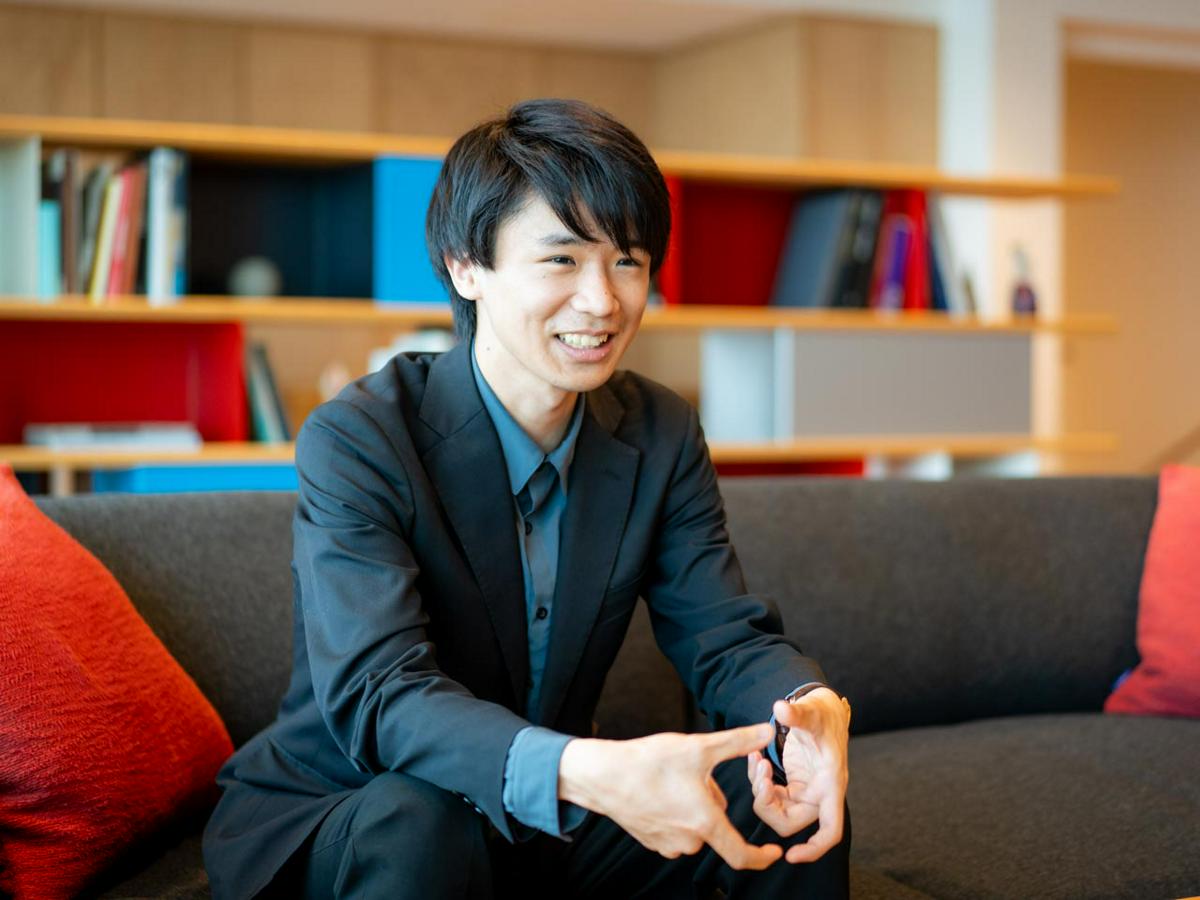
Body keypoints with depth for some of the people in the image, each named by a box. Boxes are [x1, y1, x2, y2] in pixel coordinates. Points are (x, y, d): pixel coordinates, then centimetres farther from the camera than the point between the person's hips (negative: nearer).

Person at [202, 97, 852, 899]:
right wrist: (585, 770, -50)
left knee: (796, 787, -14)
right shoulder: (353, 441, -20)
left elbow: (729, 636, -6)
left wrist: (814, 710, -32)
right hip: (332, 824, -4)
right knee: (420, 823, -38)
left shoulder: (662, 436, -2)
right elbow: (377, 694, -32)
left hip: (548, 827, 5)